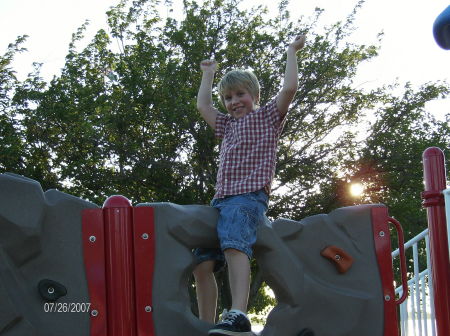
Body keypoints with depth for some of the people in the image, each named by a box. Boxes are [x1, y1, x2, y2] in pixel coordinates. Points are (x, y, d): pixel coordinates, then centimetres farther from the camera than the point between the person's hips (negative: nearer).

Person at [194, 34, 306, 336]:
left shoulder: (267, 116, 15)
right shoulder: (228, 126, 32)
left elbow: (290, 87, 3)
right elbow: (203, 106, 37)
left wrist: (292, 52, 12)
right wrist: (208, 74, 45)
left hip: (249, 195, -8)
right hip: (221, 198, 8)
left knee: (235, 244, -34)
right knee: (202, 262, -7)